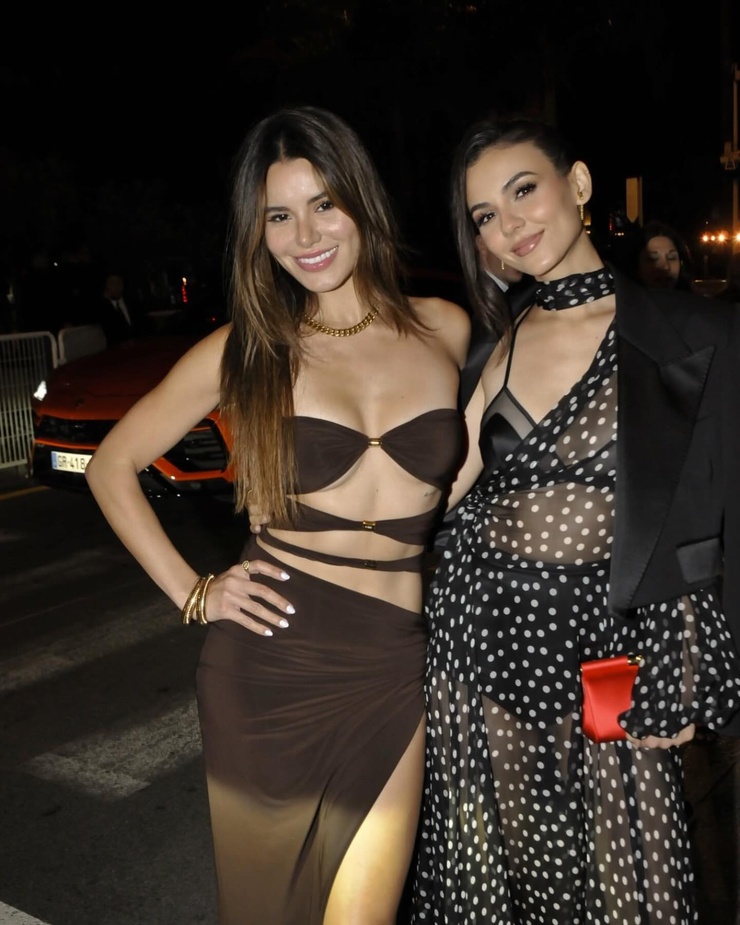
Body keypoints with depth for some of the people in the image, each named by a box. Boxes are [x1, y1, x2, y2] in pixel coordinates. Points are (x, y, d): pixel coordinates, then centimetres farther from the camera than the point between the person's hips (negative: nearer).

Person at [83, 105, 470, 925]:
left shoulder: (446, 329, 3)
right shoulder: (245, 350, -1)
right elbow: (111, 466, 8)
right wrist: (191, 594, -1)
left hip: (393, 669, 1)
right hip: (270, 664, 0)